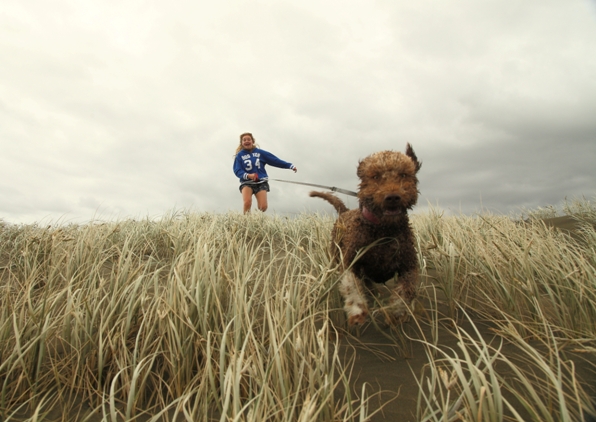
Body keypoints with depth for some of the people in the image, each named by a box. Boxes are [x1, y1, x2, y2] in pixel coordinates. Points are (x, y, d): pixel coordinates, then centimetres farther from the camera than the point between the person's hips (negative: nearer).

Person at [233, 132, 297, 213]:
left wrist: (290, 165, 2)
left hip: (261, 182, 2)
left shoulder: (260, 152, 6)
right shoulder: (239, 155, 3)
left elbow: (275, 160, 6)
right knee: (247, 203, -28)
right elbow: (237, 170, -5)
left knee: (263, 207, -13)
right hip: (247, 183, -1)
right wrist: (248, 175, -24)